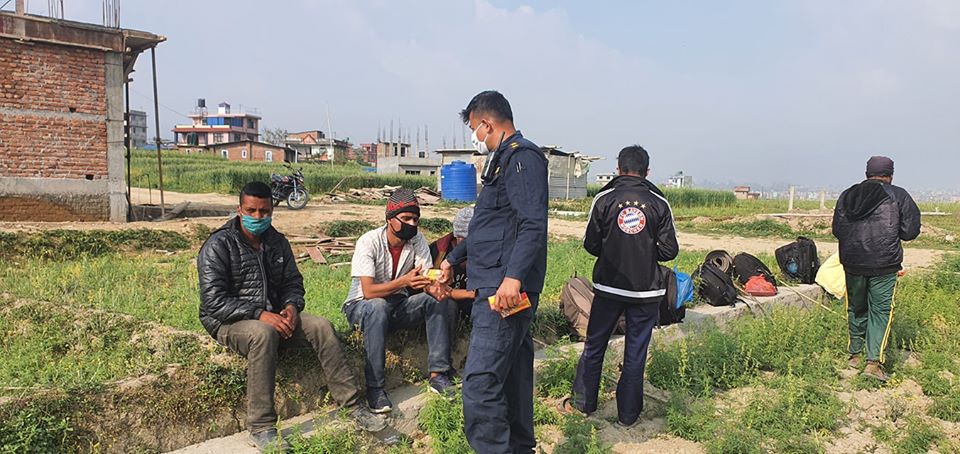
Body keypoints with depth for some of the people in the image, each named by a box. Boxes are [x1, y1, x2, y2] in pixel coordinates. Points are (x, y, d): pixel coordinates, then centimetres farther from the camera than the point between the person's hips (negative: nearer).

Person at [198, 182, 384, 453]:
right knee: (264, 334, -38)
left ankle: (353, 406, -9)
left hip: (273, 315, 6)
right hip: (229, 322, -5)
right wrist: (259, 314, -27)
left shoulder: (278, 242, 8)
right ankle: (261, 428, -30)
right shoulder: (218, 246, -11)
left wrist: (291, 306, -10)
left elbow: (293, 283, 13)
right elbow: (214, 301, -18)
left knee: (321, 326, -16)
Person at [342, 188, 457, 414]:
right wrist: (403, 281, -41)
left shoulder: (417, 241, -5)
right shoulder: (369, 242, -20)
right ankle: (374, 387, -30)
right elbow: (368, 291, -27)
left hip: (399, 304, 5)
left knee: (438, 299, -20)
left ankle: (438, 374, -17)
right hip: (362, 305, -4)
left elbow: (427, 279, -11)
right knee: (378, 307, -39)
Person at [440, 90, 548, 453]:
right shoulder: (505, 159, 23)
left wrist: (513, 277, -31)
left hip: (505, 290, -11)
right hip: (497, 287, 11)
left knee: (480, 383, -13)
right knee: (512, 375, 17)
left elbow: (534, 225, -23)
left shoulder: (522, 156, -9)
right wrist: (453, 259, 37)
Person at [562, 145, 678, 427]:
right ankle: (627, 415, 17)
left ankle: (582, 403, 25)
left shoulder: (604, 199, -6)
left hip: (609, 287, 0)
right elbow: (669, 250, -3)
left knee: (594, 346, 14)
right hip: (646, 290, 0)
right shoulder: (659, 203, -4)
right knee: (635, 354, 9)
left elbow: (590, 244, -3)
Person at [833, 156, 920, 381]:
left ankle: (855, 354, 26)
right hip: (884, 265, -3)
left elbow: (837, 230, 8)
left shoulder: (847, 195, 5)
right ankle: (874, 361, -5)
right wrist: (891, 232, 16)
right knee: (881, 310, 3)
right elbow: (910, 231, -3)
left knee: (856, 308, 16)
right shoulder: (899, 196, -4)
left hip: (852, 262, 3)